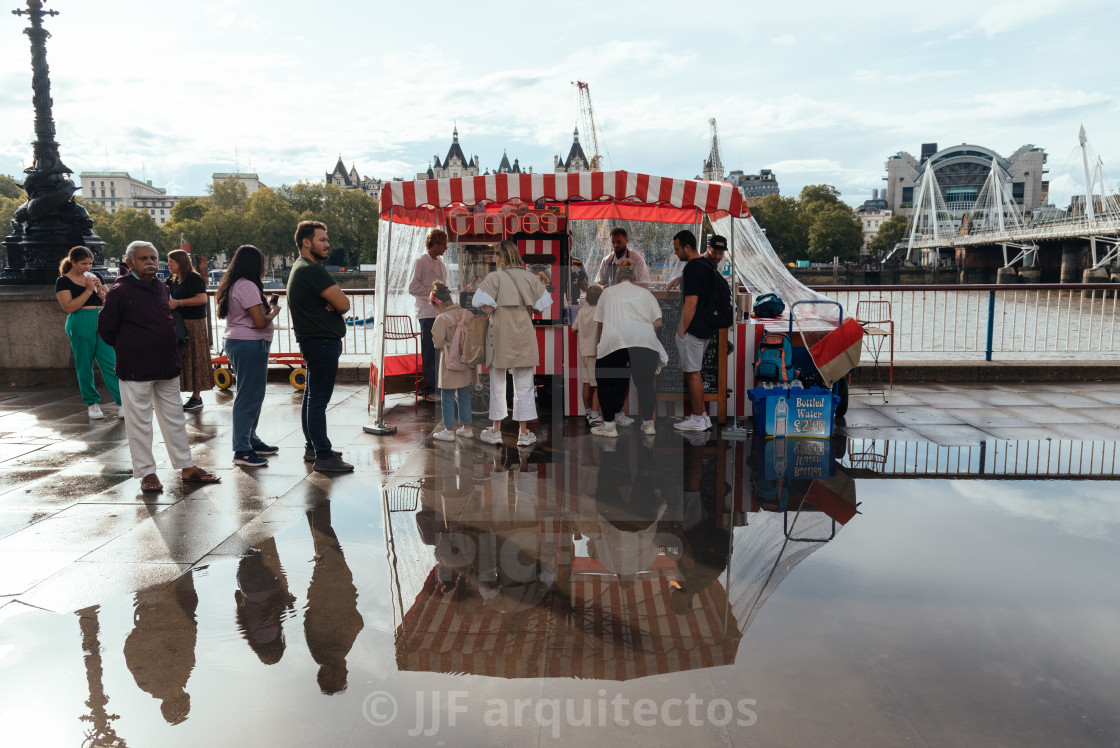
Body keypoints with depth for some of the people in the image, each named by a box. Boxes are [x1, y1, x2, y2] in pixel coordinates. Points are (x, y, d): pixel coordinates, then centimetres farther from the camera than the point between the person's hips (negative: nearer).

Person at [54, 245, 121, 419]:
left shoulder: (93, 277, 14)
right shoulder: (63, 281, 0)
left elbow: (108, 301, 17)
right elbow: (69, 307, -12)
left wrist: (100, 290, -3)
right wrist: (89, 290, -12)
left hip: (101, 322, 4)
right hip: (80, 325, -4)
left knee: (110, 363, -3)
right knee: (85, 366, 5)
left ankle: (123, 402, -6)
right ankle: (92, 403, 17)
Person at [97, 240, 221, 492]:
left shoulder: (162, 288, 10)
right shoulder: (120, 292, -10)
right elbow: (105, 329, -5)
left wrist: (171, 353, 15)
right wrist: (128, 350, 5)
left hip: (167, 367, 6)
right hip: (135, 370, -6)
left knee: (175, 419, 12)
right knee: (140, 423, 2)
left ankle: (187, 468, 19)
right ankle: (146, 473, 13)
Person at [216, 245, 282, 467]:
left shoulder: (232, 285, 14)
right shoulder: (247, 286, -17)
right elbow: (260, 321, -21)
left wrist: (266, 308, 15)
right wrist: (273, 312, -3)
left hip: (236, 341, 11)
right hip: (250, 345, -11)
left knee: (252, 396, 19)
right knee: (248, 397, -5)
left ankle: (251, 440, 30)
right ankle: (242, 451, 0)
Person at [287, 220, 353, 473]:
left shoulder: (300, 268, 18)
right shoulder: (312, 270, -16)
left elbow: (337, 303, 15)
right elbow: (344, 304, -20)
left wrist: (333, 304, -8)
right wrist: (335, 304, 2)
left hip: (314, 341, 12)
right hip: (323, 342, -12)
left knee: (312, 396, 17)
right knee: (319, 399, -9)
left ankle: (312, 447, 28)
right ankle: (323, 457, -7)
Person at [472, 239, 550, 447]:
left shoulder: (494, 277, -7)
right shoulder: (529, 277, 1)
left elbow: (486, 308, -15)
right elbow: (543, 303, 1)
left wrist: (497, 311, 5)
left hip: (501, 333, -2)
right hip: (524, 333, 2)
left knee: (498, 384, 12)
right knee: (524, 385, 10)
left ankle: (496, 431, 19)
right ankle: (523, 432, 14)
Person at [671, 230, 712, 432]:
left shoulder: (692, 268, -18)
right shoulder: (706, 265, 13)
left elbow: (691, 303, -22)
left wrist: (682, 330, -17)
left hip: (692, 330, -10)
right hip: (705, 328, 10)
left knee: (692, 373, -3)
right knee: (690, 371, 16)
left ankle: (697, 420, 4)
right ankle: (701, 415, 20)